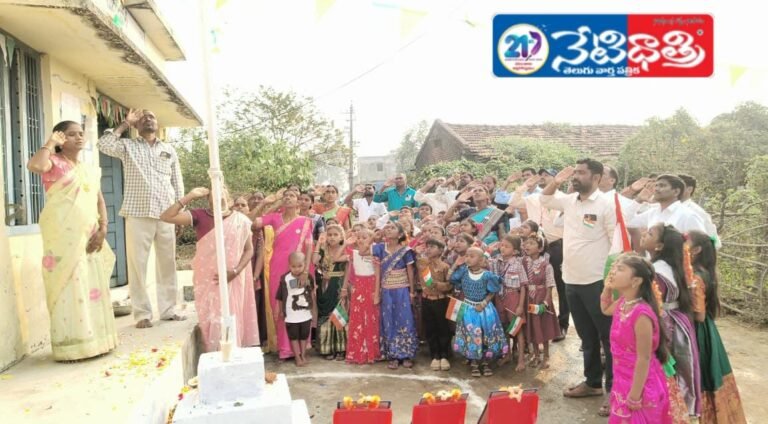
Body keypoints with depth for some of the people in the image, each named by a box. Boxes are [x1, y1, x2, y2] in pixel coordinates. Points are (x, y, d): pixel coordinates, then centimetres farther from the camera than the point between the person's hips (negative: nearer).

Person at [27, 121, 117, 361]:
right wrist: (50, 144, -10)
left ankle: (93, 341, 18)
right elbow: (34, 165, -25)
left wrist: (102, 229, 1)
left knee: (93, 285, 9)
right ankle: (71, 346, -1)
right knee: (70, 285, -6)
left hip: (89, 236, 7)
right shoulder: (54, 163, -1)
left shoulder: (91, 170, 18)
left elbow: (100, 202, 16)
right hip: (64, 235, -7)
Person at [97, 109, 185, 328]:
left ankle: (168, 310, 16)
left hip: (166, 214, 3)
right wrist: (125, 124, -3)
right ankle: (142, 314, 5)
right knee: (138, 264, -2)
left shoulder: (169, 149, 15)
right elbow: (104, 145, -13)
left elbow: (177, 183, 15)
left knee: (167, 263, 6)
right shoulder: (128, 146, 8)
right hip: (138, 214, -2)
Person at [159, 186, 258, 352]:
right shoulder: (199, 216, -2)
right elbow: (166, 217, -12)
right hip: (208, 280, 0)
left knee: (231, 322, 6)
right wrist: (189, 196, -14)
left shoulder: (241, 220, 0)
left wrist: (235, 271, -10)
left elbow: (249, 250, 4)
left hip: (233, 281, 1)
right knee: (210, 321, 2)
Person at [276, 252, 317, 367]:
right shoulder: (285, 279, -15)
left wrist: (314, 308, 16)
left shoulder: (309, 277, -7)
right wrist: (280, 311, -2)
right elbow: (280, 297, -8)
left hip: (306, 313, 2)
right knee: (294, 336, 9)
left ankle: (303, 355, 30)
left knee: (304, 335, 15)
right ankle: (297, 357, 21)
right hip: (291, 315, -2)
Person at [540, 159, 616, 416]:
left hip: (597, 281, -7)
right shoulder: (569, 201, 7)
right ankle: (593, 382, 33)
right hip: (571, 280, 7)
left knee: (608, 337, 3)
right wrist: (556, 182, 6)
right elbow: (544, 200, 25)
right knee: (587, 336, 18)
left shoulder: (606, 205, -12)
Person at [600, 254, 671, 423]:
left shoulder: (641, 314, -29)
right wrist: (607, 288, 3)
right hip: (624, 380, 8)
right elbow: (605, 309, 22)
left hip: (640, 385, -8)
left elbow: (643, 359, -25)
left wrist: (635, 396, -19)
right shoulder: (622, 304, -4)